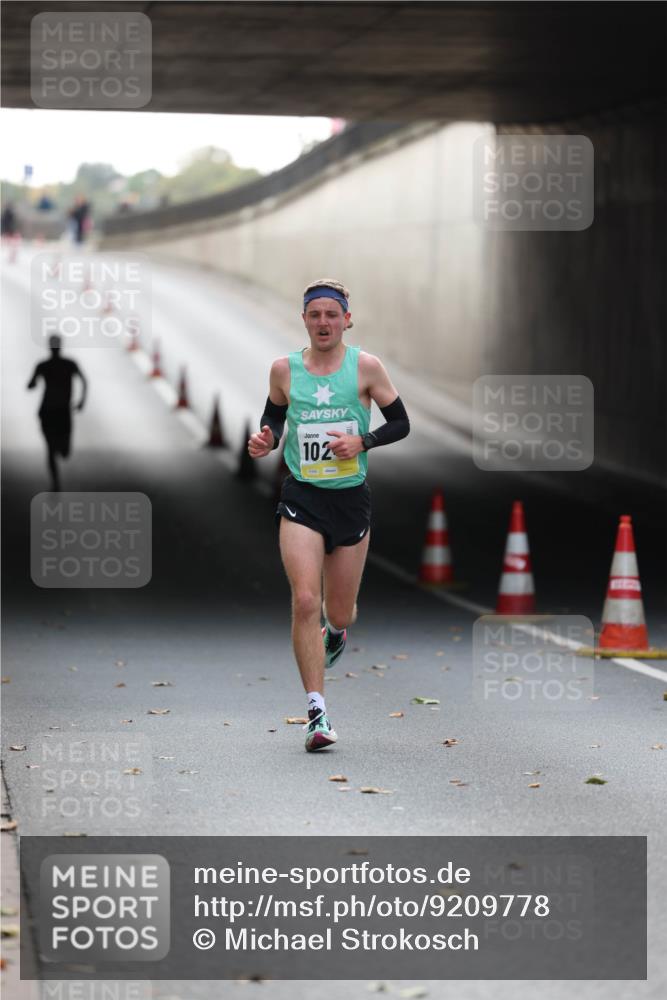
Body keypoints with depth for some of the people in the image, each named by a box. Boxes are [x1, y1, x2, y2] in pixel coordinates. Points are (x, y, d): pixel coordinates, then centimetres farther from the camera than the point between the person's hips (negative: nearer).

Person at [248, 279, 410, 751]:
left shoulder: (366, 367, -3)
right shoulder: (284, 369, 2)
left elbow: (401, 423, 2)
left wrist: (362, 441, -14)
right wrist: (265, 441, -3)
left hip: (351, 498, 0)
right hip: (301, 498, 0)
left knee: (339, 612, 9)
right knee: (305, 601, -17)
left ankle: (336, 631, 50)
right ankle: (318, 713, -13)